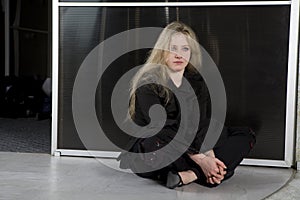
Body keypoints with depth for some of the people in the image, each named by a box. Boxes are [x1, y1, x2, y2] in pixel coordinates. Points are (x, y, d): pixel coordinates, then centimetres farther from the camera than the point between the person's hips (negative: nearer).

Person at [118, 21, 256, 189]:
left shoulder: (197, 82, 7)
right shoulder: (148, 82, -11)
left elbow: (203, 124, -4)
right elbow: (162, 128, -21)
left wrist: (209, 154, -24)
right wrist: (200, 158, -28)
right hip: (147, 154, -6)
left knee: (246, 135, -6)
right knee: (159, 143, -42)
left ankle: (190, 175, -26)